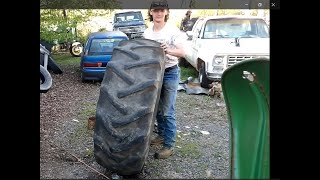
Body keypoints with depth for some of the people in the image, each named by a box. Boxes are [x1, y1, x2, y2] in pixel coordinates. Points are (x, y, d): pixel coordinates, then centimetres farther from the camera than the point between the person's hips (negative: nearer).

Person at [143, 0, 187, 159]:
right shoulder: (147, 32, 5)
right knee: (157, 108, 15)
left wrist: (168, 50, -37)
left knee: (167, 111, -5)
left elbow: (182, 52, -19)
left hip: (170, 73, -6)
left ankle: (169, 145, 4)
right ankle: (162, 135, 33)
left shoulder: (173, 31, -11)